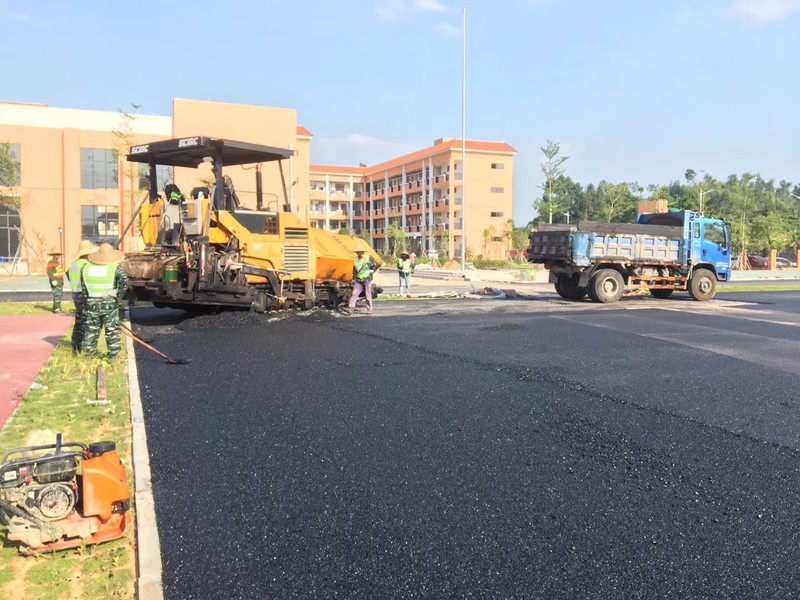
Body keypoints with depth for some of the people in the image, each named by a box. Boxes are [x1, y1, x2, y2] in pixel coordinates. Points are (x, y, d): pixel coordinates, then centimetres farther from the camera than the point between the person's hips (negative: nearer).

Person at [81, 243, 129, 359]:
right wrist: (119, 296, -11)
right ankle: (113, 354, 8)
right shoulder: (115, 268, -8)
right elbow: (124, 282, -22)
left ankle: (90, 352, 22)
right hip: (110, 305, -3)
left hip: (92, 305, 3)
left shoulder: (86, 267, 2)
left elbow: (84, 286, 3)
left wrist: (88, 299, 10)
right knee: (112, 330, 7)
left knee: (92, 329, 16)